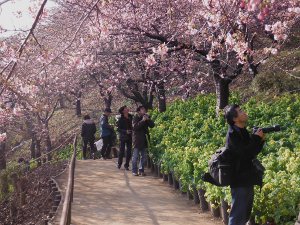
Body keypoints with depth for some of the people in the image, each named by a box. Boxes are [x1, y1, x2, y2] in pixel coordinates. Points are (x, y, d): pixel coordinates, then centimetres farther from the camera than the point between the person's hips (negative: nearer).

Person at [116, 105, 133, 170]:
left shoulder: (130, 117, 2)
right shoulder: (121, 119, -8)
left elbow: (132, 126, 15)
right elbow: (118, 129, -7)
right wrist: (125, 131, -20)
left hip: (130, 137, 4)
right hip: (123, 137, -4)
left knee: (129, 151, 4)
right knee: (122, 151, 2)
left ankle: (126, 165, 15)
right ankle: (119, 163, 20)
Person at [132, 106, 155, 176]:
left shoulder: (146, 117, 10)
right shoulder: (136, 118, -4)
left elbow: (152, 125, 4)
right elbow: (135, 127, -20)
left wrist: (148, 119, -11)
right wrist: (142, 121, -22)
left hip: (144, 140, 5)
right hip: (137, 139, -5)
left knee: (143, 156, 8)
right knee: (135, 156, -3)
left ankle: (141, 170, 16)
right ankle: (134, 171, 2)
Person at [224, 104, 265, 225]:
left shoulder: (243, 132, 12)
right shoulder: (233, 134, -16)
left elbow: (252, 152, 17)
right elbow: (246, 154, -24)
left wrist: (260, 140, 1)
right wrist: (257, 138, -13)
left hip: (247, 180, 10)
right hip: (239, 181, -10)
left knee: (245, 215, 18)